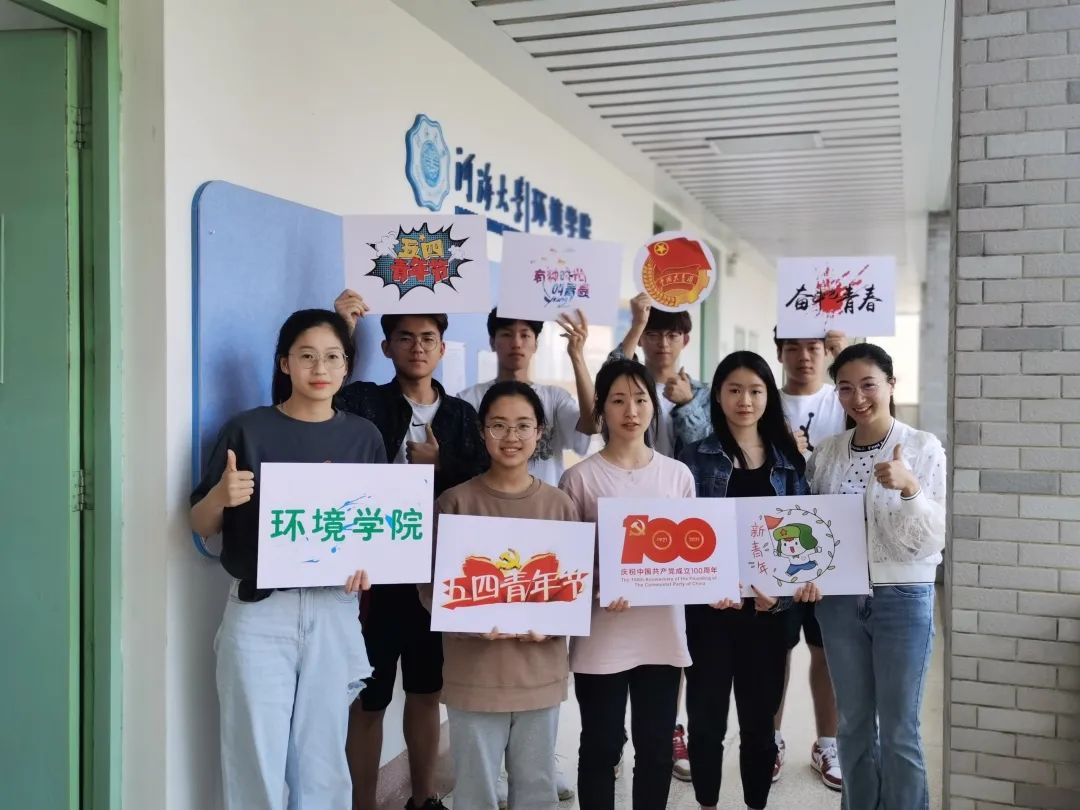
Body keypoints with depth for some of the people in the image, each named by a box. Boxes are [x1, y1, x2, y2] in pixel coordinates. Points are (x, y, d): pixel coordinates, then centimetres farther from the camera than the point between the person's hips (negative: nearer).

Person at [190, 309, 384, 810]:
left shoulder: (363, 437, 6)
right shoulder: (247, 430, -2)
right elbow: (202, 526, 2)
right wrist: (220, 496, -19)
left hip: (333, 611, 2)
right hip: (260, 611, -2)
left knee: (323, 759, 10)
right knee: (256, 759, 3)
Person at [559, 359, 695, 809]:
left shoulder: (678, 474, 6)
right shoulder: (580, 478, -5)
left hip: (662, 634, 3)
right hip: (602, 637, -3)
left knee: (656, 746, 13)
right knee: (602, 746, 8)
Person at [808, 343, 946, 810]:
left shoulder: (924, 448, -7)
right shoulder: (826, 452, 2)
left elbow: (932, 539, -12)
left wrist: (909, 488, -27)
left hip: (903, 598, -3)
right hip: (838, 599, 3)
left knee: (898, 728, 4)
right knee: (853, 723, 14)